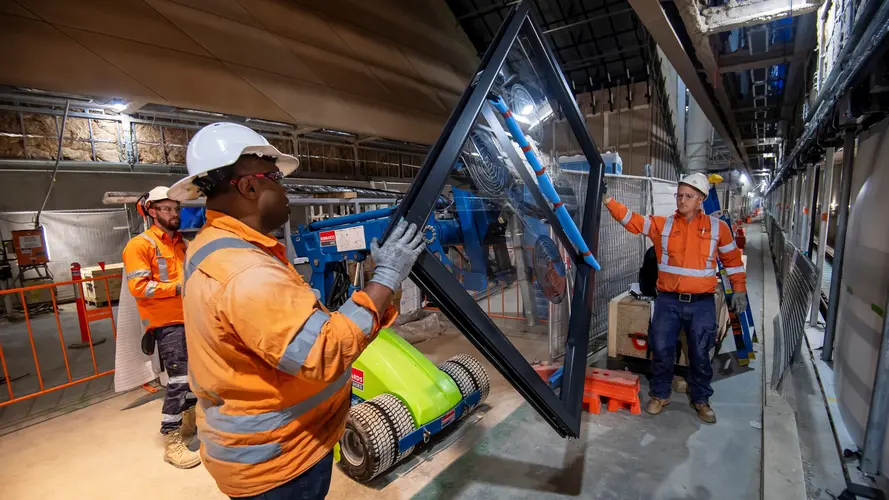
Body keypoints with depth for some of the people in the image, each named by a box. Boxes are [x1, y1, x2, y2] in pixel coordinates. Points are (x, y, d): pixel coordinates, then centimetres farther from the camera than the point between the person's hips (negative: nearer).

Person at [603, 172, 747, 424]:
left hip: (702, 304, 0)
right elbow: (632, 220, -8)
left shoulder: (718, 227, 3)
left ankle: (701, 399, 33)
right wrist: (608, 200, -22)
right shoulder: (662, 224, 2)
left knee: (700, 355, 11)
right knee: (662, 351, 6)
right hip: (668, 301, 0)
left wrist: (739, 290, 13)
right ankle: (660, 395, 27)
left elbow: (732, 258, 13)